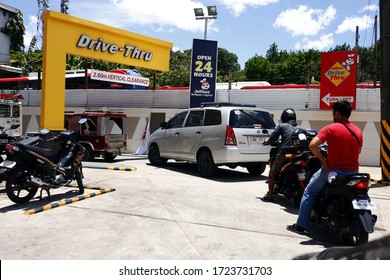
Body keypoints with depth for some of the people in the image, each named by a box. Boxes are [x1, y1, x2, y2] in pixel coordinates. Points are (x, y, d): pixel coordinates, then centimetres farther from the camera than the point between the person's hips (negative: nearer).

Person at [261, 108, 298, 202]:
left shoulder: (282, 126, 2)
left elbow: (272, 138, -1)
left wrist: (266, 142, 20)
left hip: (284, 154, -5)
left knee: (272, 173, 9)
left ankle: (269, 196, 8)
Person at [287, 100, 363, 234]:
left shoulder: (330, 128, -12)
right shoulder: (358, 131, 4)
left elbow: (312, 145, -21)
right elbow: (358, 151, 18)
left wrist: (323, 160, -11)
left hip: (333, 171, -5)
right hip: (353, 172, 5)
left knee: (309, 192, 13)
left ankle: (301, 225, 13)